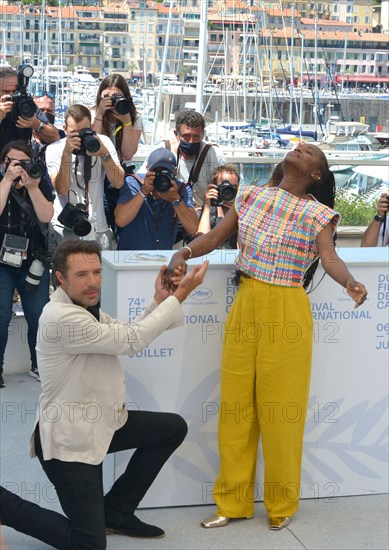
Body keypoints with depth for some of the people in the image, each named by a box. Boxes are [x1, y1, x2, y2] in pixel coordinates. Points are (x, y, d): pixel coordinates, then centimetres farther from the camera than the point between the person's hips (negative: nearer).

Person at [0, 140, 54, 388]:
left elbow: (46, 216, -9)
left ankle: (39, 365, 19)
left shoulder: (41, 183, 4)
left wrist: (31, 187, -19)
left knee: (39, 316, 2)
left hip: (33, 261, 2)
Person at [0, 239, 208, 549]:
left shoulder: (86, 307, 7)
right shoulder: (62, 317, -25)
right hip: (69, 440, -10)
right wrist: (180, 295, -19)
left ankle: (115, 511, 18)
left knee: (174, 428, 13)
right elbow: (132, 341, -24)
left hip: (100, 423, 10)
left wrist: (160, 299, -3)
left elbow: (126, 333, 11)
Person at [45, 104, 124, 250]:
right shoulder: (54, 149, -3)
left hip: (98, 228, 1)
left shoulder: (103, 142, -1)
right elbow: (61, 190, -16)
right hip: (64, 227, -1)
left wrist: (104, 154, -21)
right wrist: (66, 153, -24)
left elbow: (118, 183, -9)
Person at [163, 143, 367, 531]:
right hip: (245, 305, 4)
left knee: (279, 406, 1)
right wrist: (183, 254, -10)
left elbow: (330, 258, -17)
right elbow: (215, 237, 9)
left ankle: (282, 505, 18)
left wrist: (350, 283, -38)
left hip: (287, 311, -4)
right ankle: (233, 501, 20)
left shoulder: (317, 214, -2)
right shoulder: (252, 196, 10)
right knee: (235, 404, 7)